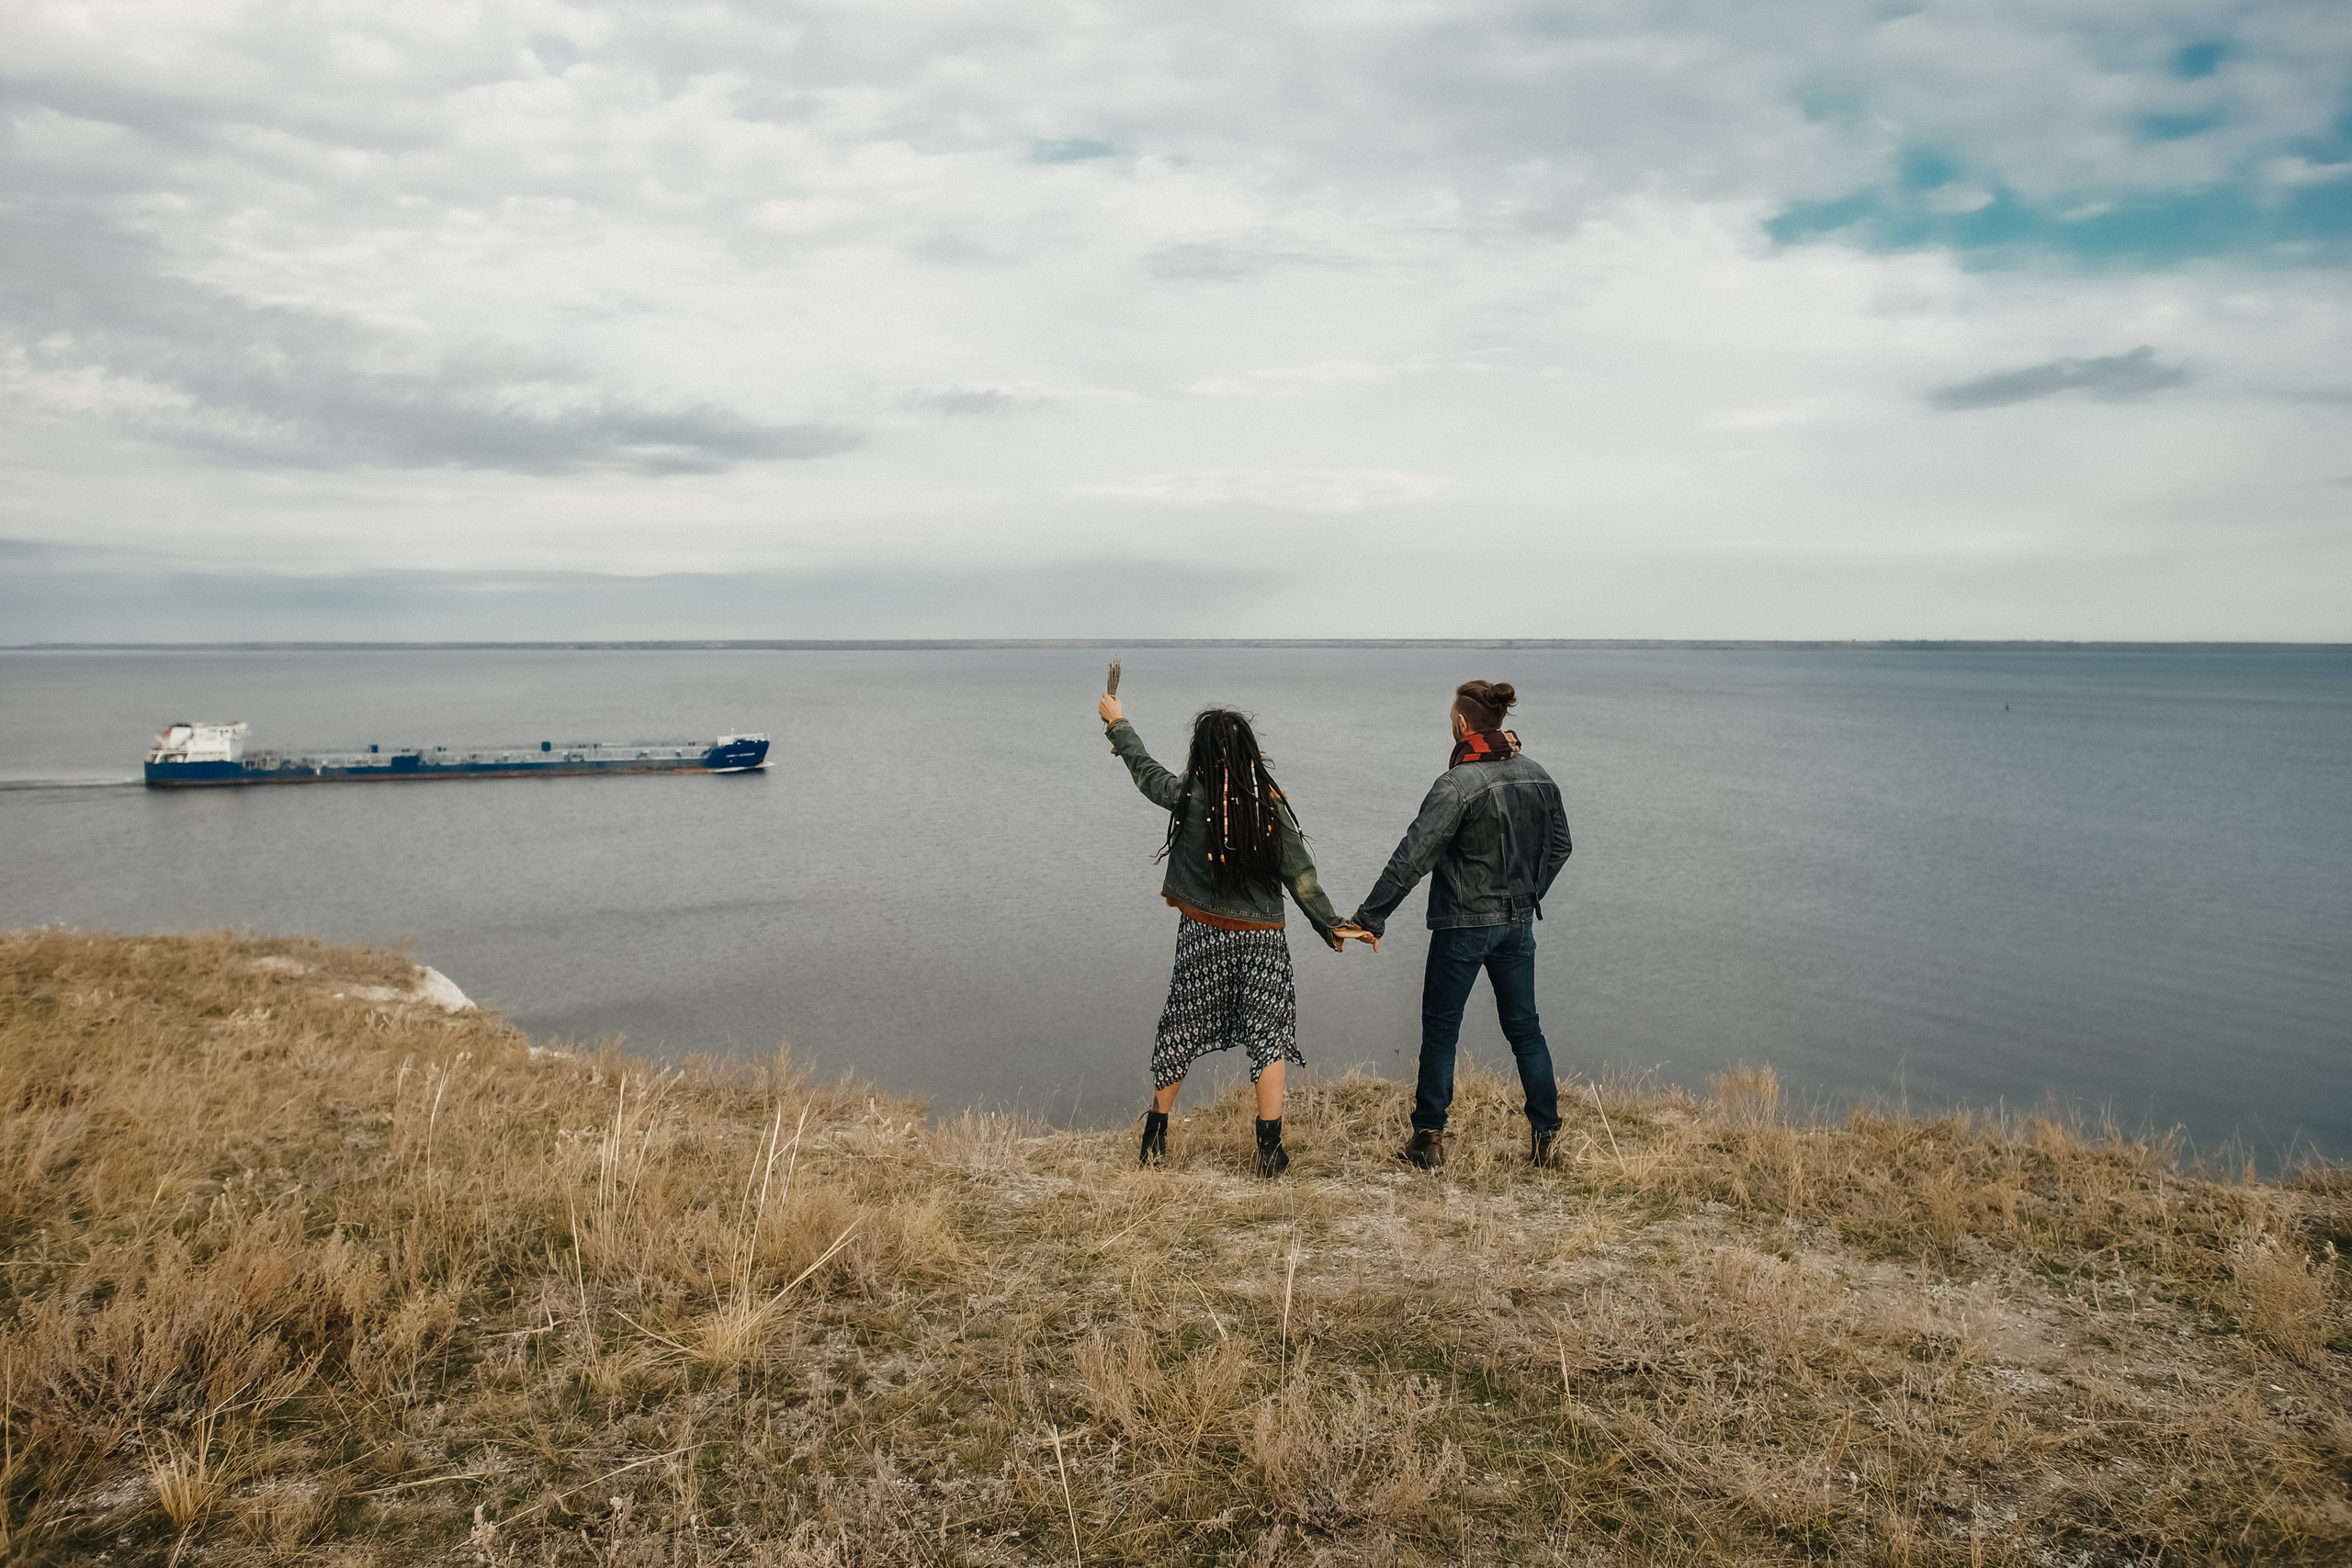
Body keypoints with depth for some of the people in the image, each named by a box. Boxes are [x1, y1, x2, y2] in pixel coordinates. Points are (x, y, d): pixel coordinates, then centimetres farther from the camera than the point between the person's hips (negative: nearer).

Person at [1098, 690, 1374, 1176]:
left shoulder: (1188, 798, -9)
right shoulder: (1271, 806, -8)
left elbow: (1145, 770, 10)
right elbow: (1300, 875, -7)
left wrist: (1116, 723, 26)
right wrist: (1332, 926, 2)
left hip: (1203, 936, 1)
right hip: (1262, 939, 0)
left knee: (1181, 1032, 13)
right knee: (1269, 1034, 6)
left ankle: (1155, 1139, 25)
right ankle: (1269, 1150, 6)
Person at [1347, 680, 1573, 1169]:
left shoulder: (1457, 785, -19)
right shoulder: (1538, 777, 3)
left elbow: (1413, 856, -22)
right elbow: (1560, 846, 15)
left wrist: (1371, 916, -18)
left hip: (1463, 926, -6)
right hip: (1519, 923, 6)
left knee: (1440, 1030, 6)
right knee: (1525, 1027, 15)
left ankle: (1428, 1140, 11)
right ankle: (1545, 1134, 18)